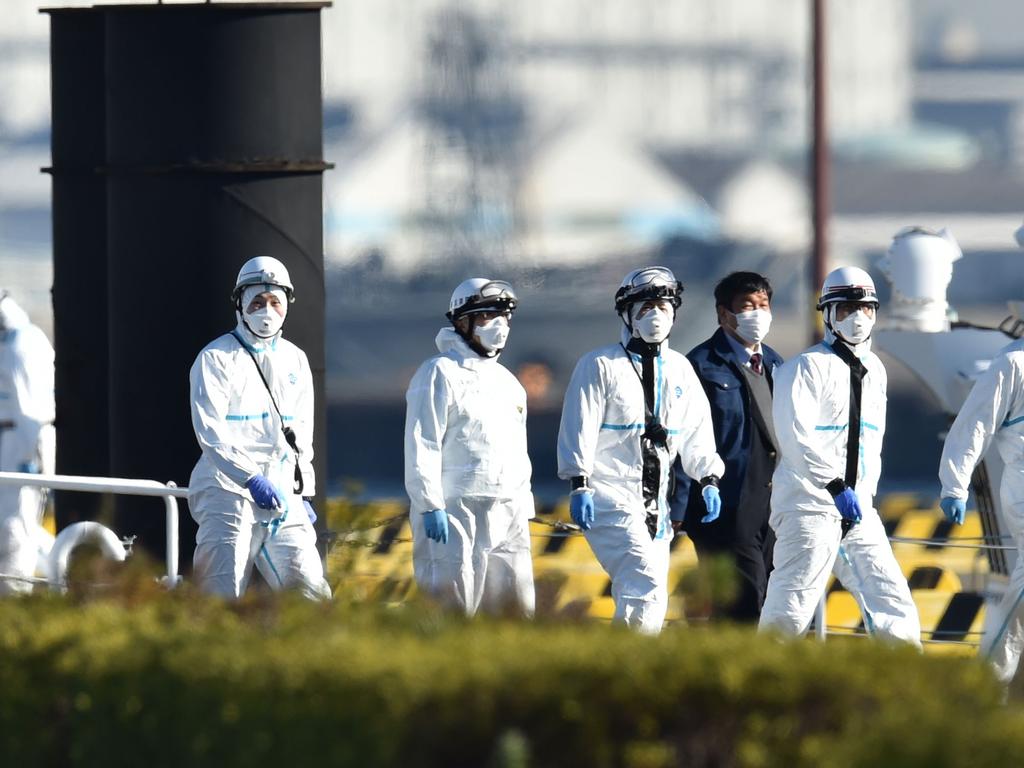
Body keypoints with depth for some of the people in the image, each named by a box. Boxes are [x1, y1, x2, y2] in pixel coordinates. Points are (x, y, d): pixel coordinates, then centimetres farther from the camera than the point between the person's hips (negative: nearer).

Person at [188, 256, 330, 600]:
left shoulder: (295, 361, 16)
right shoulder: (216, 359, -2)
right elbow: (210, 433, -12)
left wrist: (303, 492, 15)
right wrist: (251, 479, -23)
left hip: (282, 493, 6)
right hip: (228, 490, -6)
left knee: (309, 590, -1)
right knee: (221, 597, -12)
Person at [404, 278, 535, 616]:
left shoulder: (508, 382, 21)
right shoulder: (440, 373, -4)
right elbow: (422, 446, -11)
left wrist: (524, 511, 20)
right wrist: (430, 506, -18)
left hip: (507, 516, 8)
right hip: (457, 511, -8)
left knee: (518, 612, 5)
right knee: (453, 615, -10)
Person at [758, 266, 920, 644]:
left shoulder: (874, 371, 17)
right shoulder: (806, 367, -6)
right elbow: (796, 437, -16)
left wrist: (866, 492, 11)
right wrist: (837, 487, -21)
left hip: (858, 510, 7)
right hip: (811, 506, -7)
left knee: (896, 612, 2)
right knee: (789, 613, -10)